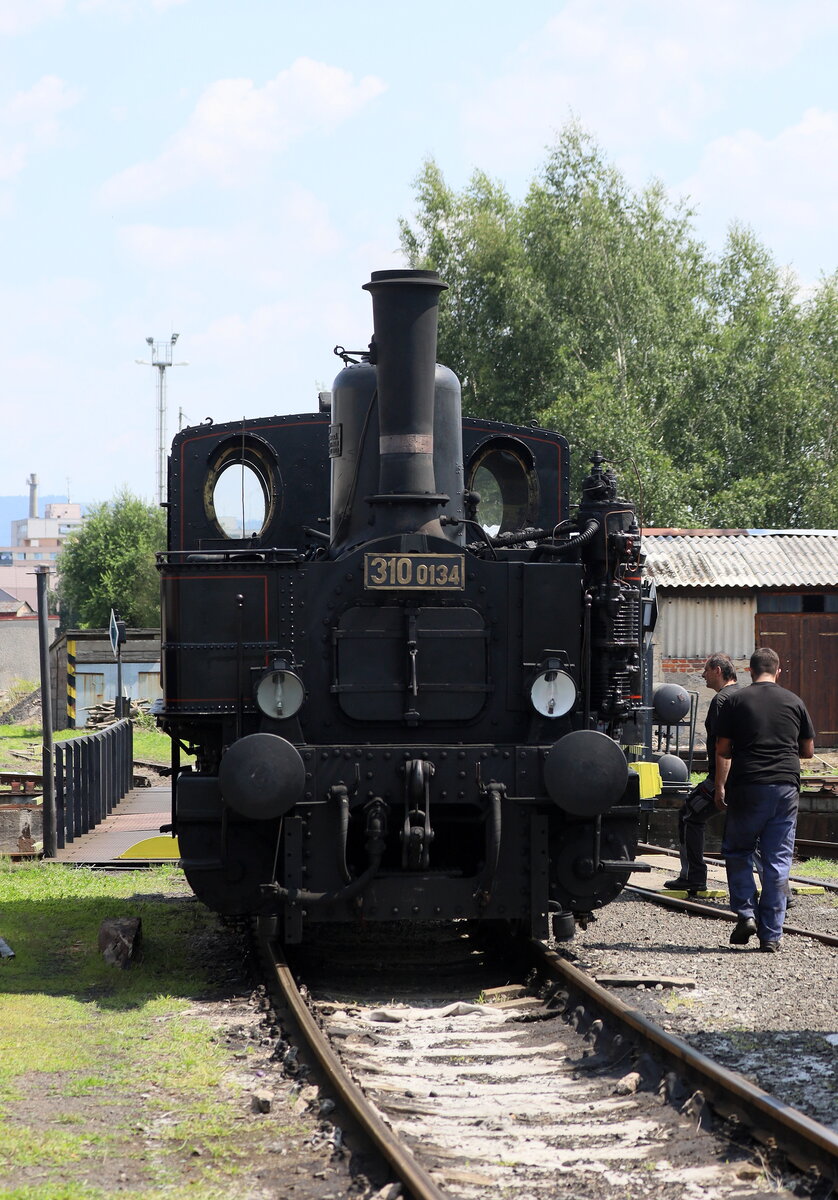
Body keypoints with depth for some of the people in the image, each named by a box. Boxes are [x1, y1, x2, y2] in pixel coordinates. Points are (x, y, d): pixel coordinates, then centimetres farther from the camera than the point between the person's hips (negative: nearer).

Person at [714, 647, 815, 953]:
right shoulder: (794, 702, 7)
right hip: (786, 788, 2)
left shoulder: (737, 701, 1)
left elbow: (722, 749, 0)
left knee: (737, 852, 16)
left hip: (747, 788, -2)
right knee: (778, 861, 4)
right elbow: (808, 751, 13)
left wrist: (720, 786, 10)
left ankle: (746, 913, 1)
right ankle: (771, 934, 3)